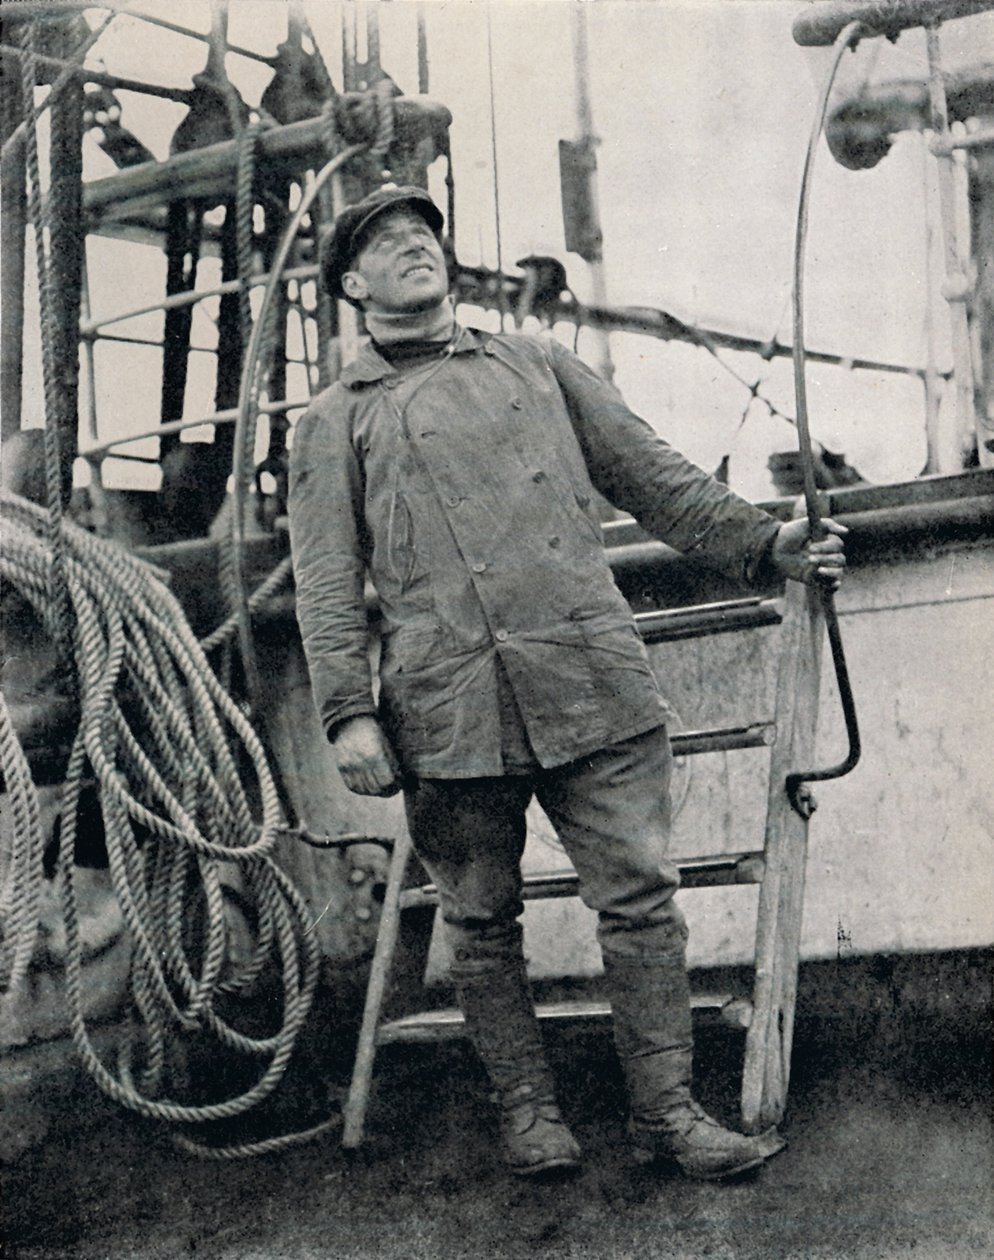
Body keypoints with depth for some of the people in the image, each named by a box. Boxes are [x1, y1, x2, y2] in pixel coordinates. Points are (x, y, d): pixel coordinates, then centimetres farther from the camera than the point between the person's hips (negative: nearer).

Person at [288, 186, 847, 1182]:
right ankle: (527, 1111, 19)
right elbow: (326, 580, 5)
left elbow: (652, 479, 20)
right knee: (482, 921, 5)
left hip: (592, 681, 2)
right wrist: (348, 714, -7)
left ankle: (666, 1107, 6)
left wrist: (767, 544, 9)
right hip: (448, 706, -1)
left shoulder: (534, 363, 21)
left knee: (639, 896, -2)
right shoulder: (336, 421, 13)